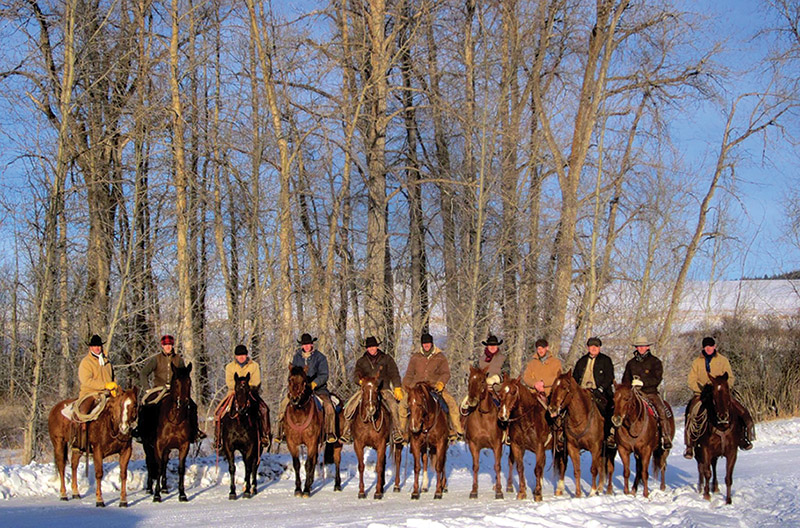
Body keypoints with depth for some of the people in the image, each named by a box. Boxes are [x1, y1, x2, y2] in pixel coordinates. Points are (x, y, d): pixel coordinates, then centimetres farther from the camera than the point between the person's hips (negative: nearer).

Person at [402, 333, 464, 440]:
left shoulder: (440, 357, 7)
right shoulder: (415, 357, 11)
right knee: (403, 403, -16)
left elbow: (445, 373, 1)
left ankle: (457, 430, -13)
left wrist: (441, 383, -19)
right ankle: (402, 430, 0)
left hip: (436, 387, -1)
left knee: (451, 402, -22)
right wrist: (405, 387, 4)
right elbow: (409, 374, 16)